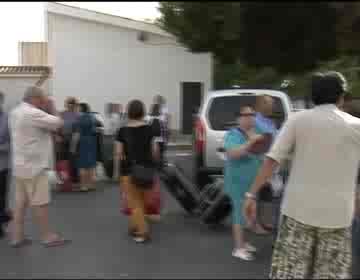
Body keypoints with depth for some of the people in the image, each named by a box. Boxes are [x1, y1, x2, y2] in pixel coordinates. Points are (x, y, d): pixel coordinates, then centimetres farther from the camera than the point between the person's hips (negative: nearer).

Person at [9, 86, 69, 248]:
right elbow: (58, 123, -15)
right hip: (33, 166, -9)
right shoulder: (33, 113, -19)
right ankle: (48, 237, 10)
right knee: (40, 203, 0)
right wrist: (51, 108, -3)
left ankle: (17, 237, 17)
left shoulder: (15, 112, 12)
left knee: (20, 202, 12)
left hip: (20, 165, 9)